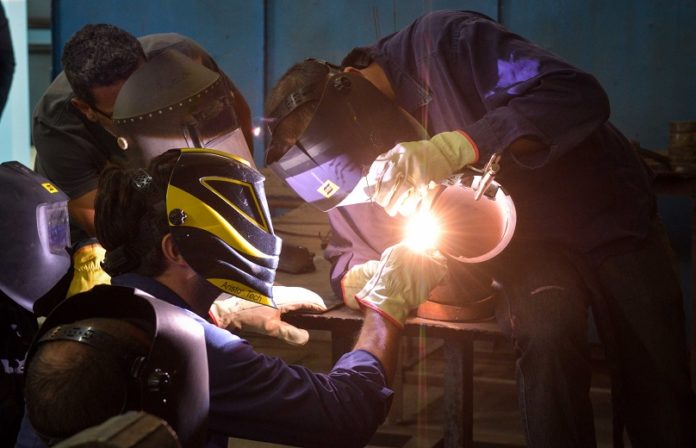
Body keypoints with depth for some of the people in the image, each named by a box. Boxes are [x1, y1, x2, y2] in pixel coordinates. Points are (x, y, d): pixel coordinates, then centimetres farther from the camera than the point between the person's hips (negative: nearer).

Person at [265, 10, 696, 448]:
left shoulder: (442, 43, -25)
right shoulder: (349, 163, -8)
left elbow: (580, 96, -33)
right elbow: (350, 251, 4)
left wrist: (452, 148, -42)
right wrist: (358, 277, -21)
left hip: (606, 218, -3)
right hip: (523, 249, 3)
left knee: (658, 391, -8)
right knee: (544, 336, -26)